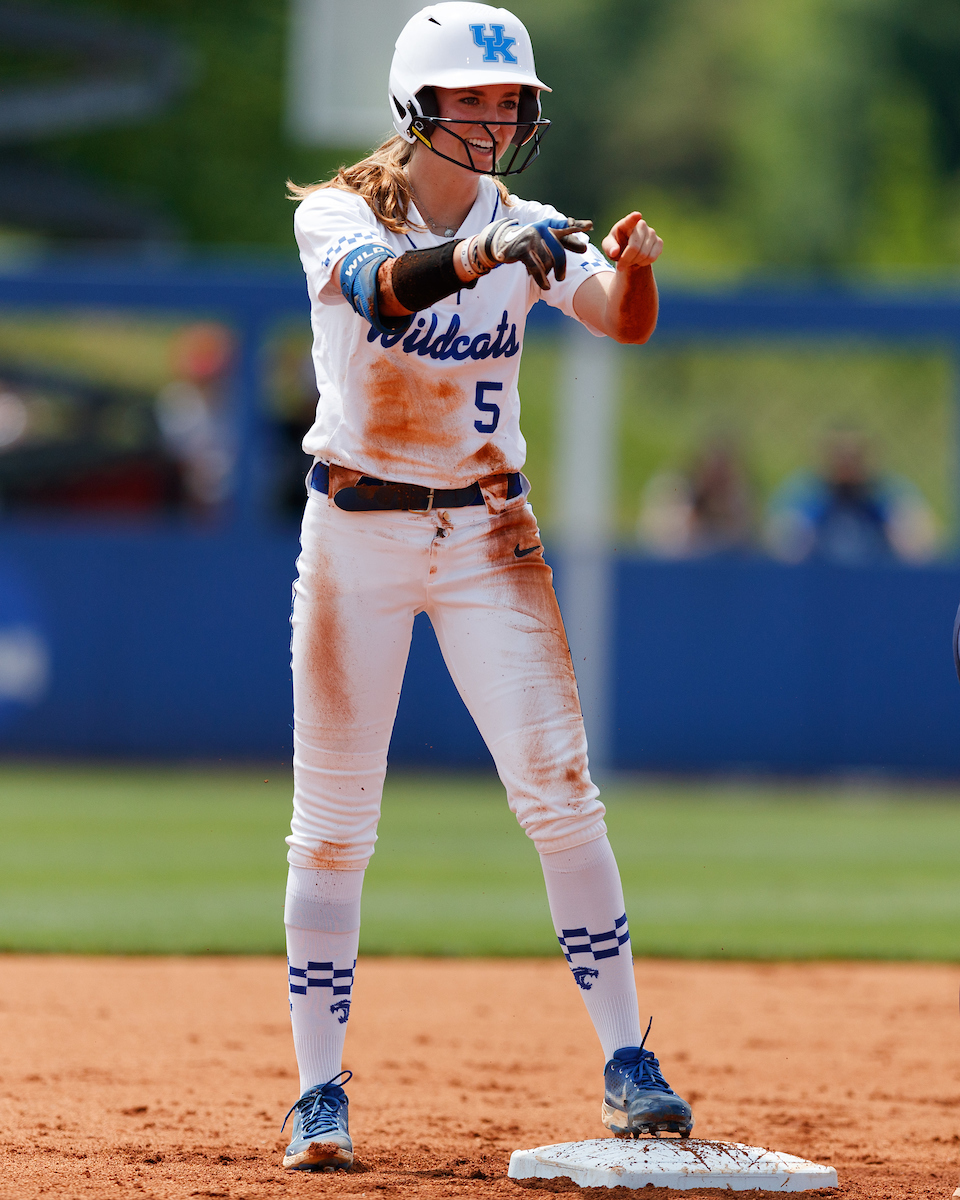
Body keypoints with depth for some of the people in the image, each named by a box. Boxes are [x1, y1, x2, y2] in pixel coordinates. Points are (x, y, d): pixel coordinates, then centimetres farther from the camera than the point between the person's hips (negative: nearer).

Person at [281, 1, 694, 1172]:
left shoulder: (527, 227, 1)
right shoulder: (338, 214, -7)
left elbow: (624, 322, -15)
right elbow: (381, 283, -31)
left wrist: (634, 267, -38)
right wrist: (495, 250, -49)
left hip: (487, 531, 2)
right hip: (356, 535, -2)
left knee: (559, 790, -8)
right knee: (332, 822, 0)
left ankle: (625, 1063, -4)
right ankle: (319, 1094, 7)